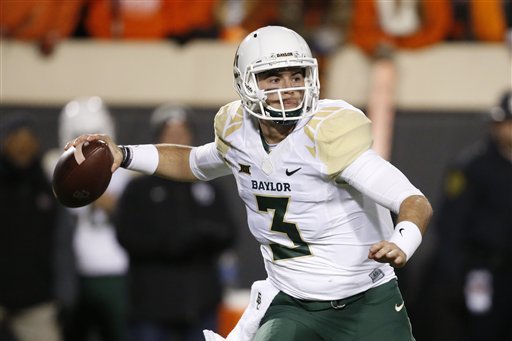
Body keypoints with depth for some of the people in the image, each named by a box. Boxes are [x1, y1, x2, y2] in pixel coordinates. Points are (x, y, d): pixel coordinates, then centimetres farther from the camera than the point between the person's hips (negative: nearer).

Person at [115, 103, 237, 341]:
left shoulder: (207, 189, 13)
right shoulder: (140, 190, 4)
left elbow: (227, 233, 4)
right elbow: (128, 236, -8)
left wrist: (204, 234, -17)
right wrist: (172, 242, -18)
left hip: (201, 301, 3)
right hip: (152, 302, -3)